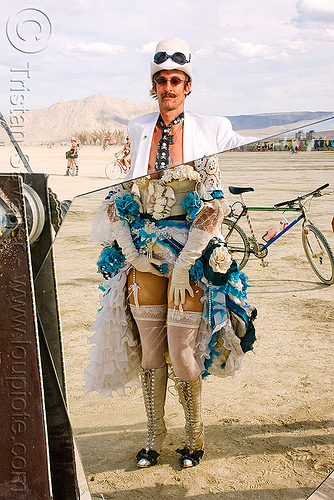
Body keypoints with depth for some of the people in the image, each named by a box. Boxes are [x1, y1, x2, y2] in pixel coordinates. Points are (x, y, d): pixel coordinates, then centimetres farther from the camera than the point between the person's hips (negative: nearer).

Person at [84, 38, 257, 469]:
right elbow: (122, 196, 11)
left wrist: (184, 265, -13)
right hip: (144, 254, 3)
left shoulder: (208, 130, -3)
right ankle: (154, 436, 26)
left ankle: (194, 436, 22)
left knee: (181, 355, -2)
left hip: (190, 254, -3)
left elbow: (214, 203, -9)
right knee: (150, 352, 8)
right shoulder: (138, 129, 8)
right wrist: (130, 251, -1)